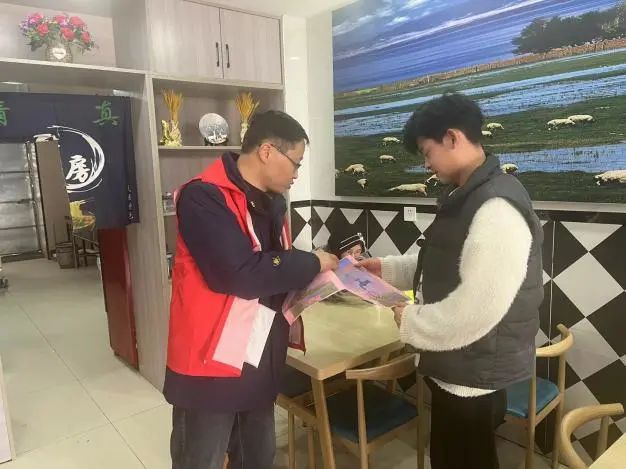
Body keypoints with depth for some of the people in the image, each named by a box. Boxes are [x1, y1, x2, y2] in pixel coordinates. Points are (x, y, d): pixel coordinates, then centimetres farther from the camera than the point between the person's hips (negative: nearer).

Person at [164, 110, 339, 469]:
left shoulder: (272, 200, 8)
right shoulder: (204, 197, -19)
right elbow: (243, 274, -28)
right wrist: (312, 264, -15)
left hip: (261, 360, 8)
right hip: (212, 361, -7)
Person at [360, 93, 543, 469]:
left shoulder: (497, 207, -26)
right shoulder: (466, 196, 8)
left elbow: (477, 310, -31)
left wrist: (411, 321, -17)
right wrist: (387, 269, 7)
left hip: (477, 374, -9)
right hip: (458, 367, 9)